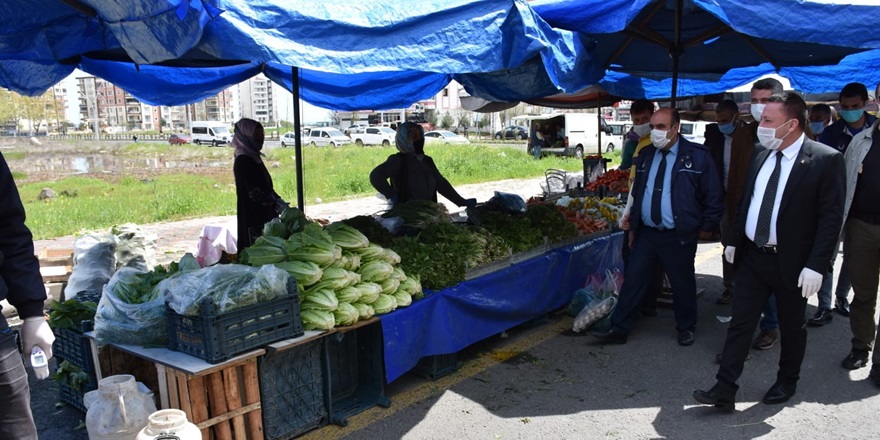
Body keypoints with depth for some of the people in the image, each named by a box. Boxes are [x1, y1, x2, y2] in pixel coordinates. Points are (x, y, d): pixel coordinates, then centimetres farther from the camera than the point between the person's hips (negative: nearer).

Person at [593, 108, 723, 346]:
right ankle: (619, 329, 13)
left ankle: (686, 328, 32)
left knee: (682, 285, 11)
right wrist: (633, 226, 15)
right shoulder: (646, 155, 7)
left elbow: (713, 197, -4)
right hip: (646, 233, 4)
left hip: (679, 237, -4)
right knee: (632, 281, 5)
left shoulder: (697, 156, -9)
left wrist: (705, 228, -3)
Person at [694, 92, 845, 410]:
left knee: (791, 327, 14)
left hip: (792, 262, -5)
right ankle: (724, 390, 8)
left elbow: (831, 216, -14)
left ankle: (786, 383, 35)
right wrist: (734, 241, 11)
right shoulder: (761, 156, 6)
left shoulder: (826, 160, -13)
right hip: (752, 256, 5)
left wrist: (816, 265, -18)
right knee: (740, 324, 4)